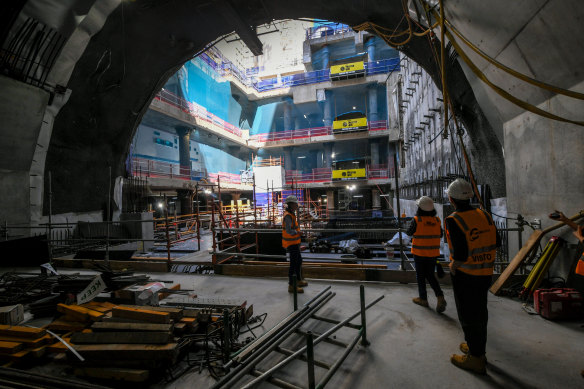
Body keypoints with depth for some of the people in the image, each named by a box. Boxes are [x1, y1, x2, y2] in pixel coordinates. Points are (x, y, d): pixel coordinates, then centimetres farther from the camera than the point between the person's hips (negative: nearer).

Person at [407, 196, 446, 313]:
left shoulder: (417, 220, -16)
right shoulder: (437, 220, -2)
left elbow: (409, 233, -3)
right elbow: (440, 234, 11)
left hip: (420, 253, -4)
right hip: (433, 253, 4)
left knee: (420, 276, 11)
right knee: (430, 275, 16)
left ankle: (423, 299, 21)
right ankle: (440, 296, 1)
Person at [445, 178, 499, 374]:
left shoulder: (453, 221, -22)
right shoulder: (484, 215, 0)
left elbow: (460, 253, -27)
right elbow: (495, 243, 8)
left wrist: (453, 268, -9)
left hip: (465, 274, -7)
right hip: (485, 273, 7)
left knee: (467, 314, 7)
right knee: (480, 311, 21)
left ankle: (476, 359, 20)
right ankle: (478, 348, 39)